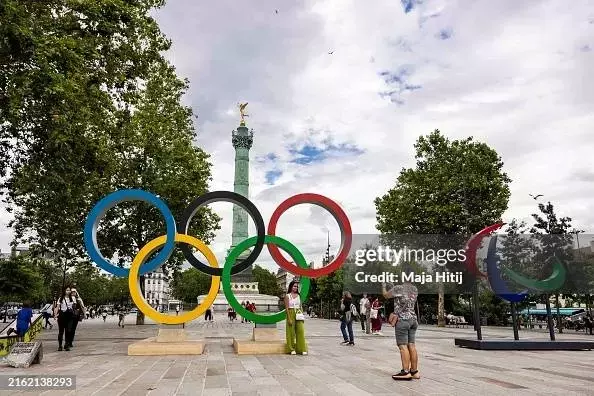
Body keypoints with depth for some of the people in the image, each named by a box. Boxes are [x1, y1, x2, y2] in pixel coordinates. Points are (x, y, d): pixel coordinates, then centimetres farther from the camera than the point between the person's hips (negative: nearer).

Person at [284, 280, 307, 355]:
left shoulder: (298, 296, 12)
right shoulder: (287, 296, -2)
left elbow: (301, 306, 15)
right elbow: (287, 308, -7)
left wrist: (302, 315, 4)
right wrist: (289, 318, -14)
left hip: (298, 315, 4)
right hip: (291, 314, -4)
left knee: (300, 331, -2)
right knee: (291, 332, 0)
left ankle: (302, 349, 1)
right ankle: (292, 349, 8)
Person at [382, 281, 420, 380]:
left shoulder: (398, 288, -11)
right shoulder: (415, 289, 9)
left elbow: (386, 295, 5)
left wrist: (383, 286, 25)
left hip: (402, 320, -7)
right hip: (413, 319, 7)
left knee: (403, 346, -6)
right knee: (411, 345, 8)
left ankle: (406, 372, -7)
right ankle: (414, 371, 11)